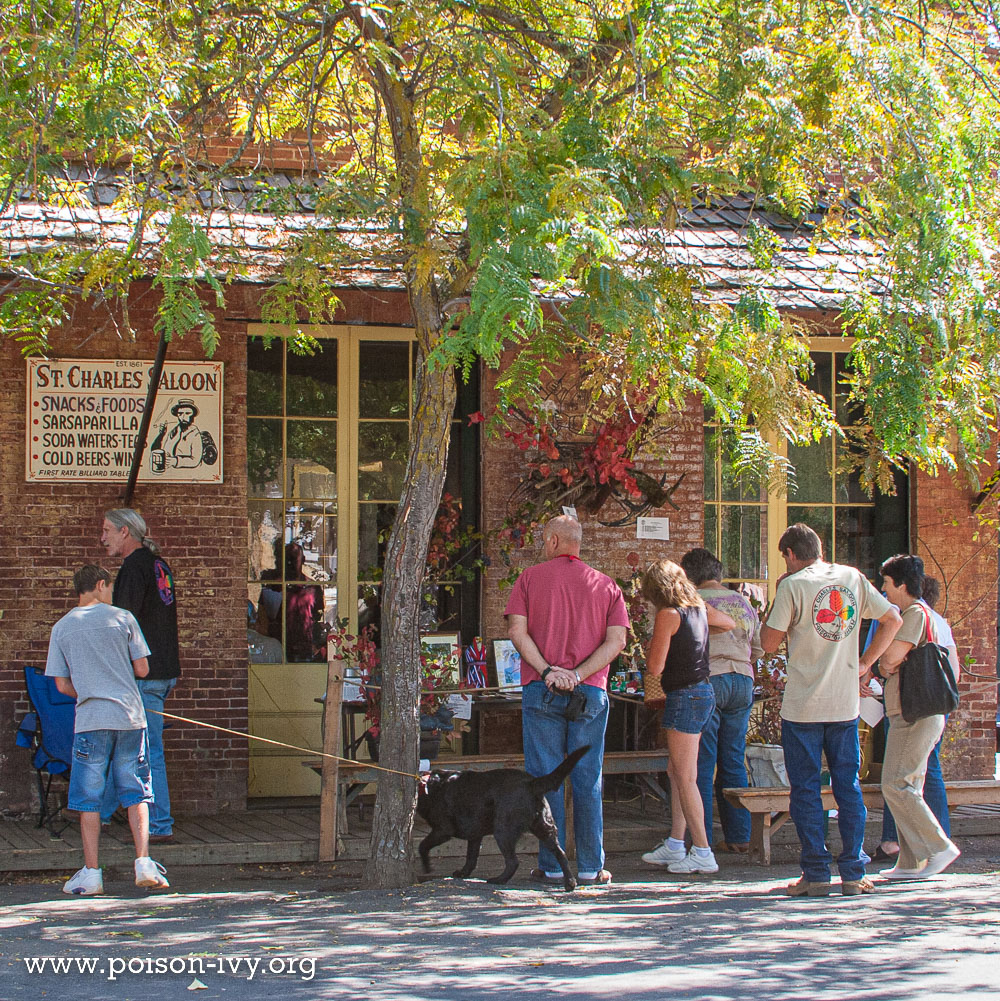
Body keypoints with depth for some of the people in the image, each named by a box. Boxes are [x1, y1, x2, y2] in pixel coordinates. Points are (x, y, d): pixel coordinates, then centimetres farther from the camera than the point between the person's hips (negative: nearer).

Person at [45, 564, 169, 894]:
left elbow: (63, 686, 4)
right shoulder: (122, 618, 3)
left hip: (90, 721, 0)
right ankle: (143, 863, 0)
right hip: (130, 717, 0)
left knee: (89, 798, 4)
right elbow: (142, 669, 4)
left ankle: (91, 873, 3)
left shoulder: (62, 628, 5)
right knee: (136, 792, 9)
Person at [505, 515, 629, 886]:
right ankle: (590, 867, 5)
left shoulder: (530, 578, 4)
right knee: (587, 780, 5)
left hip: (541, 690, -1)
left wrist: (547, 672, -11)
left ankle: (551, 865, 2)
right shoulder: (606, 585, 9)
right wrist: (579, 674, -8)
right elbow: (616, 641, -3)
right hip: (590, 692, 1)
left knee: (544, 777, 2)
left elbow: (517, 630, -7)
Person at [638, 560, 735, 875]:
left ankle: (703, 852, -6)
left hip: (685, 696, -9)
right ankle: (675, 845, 19)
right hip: (703, 692, 9)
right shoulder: (700, 609, 9)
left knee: (685, 778, -5)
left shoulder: (668, 615, -15)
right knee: (676, 772, 15)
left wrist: (651, 647, 6)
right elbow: (730, 623, 30)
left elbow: (654, 668, -14)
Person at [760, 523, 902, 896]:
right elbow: (893, 619, 9)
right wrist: (865, 663, 13)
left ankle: (816, 873, 1)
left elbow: (769, 644, -7)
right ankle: (854, 872, 7)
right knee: (848, 787, 9)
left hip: (802, 706, -4)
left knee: (805, 789, 3)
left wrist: (776, 599, 5)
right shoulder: (853, 578, 6)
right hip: (846, 704, 4)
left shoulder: (793, 585, -8)